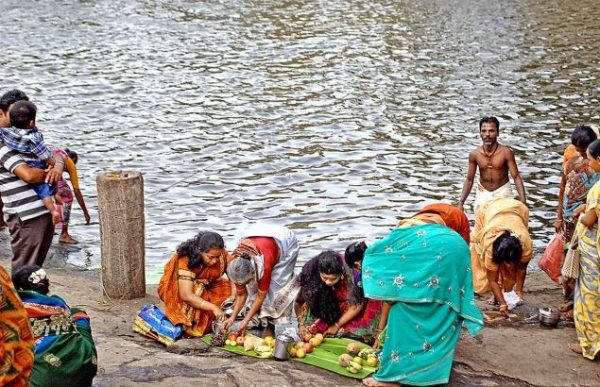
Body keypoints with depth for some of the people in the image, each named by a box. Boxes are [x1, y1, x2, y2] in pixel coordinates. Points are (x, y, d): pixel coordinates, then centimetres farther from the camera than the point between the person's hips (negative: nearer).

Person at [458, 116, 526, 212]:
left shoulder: (506, 153, -16)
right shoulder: (474, 154, -9)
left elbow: (516, 177, -14)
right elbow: (469, 180, 1)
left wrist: (523, 201, -24)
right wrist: (461, 203, -4)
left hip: (502, 192, -2)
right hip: (483, 193, 2)